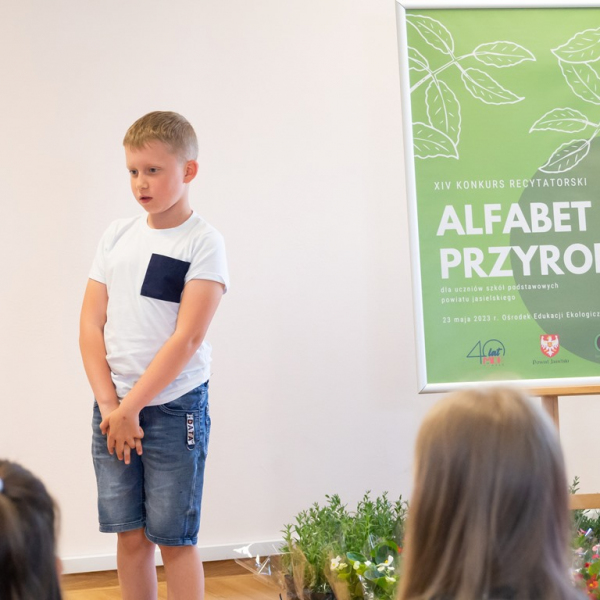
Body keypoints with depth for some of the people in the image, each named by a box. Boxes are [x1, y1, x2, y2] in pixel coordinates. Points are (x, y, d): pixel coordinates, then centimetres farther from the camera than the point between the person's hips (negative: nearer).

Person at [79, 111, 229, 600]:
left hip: (173, 407, -4)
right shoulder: (117, 236, 8)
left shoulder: (203, 242, -7)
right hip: (114, 408, 4)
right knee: (129, 535, 9)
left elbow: (187, 339, -13)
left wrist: (132, 409, -14)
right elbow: (91, 324, 5)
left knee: (174, 538, 1)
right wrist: (109, 405, -6)